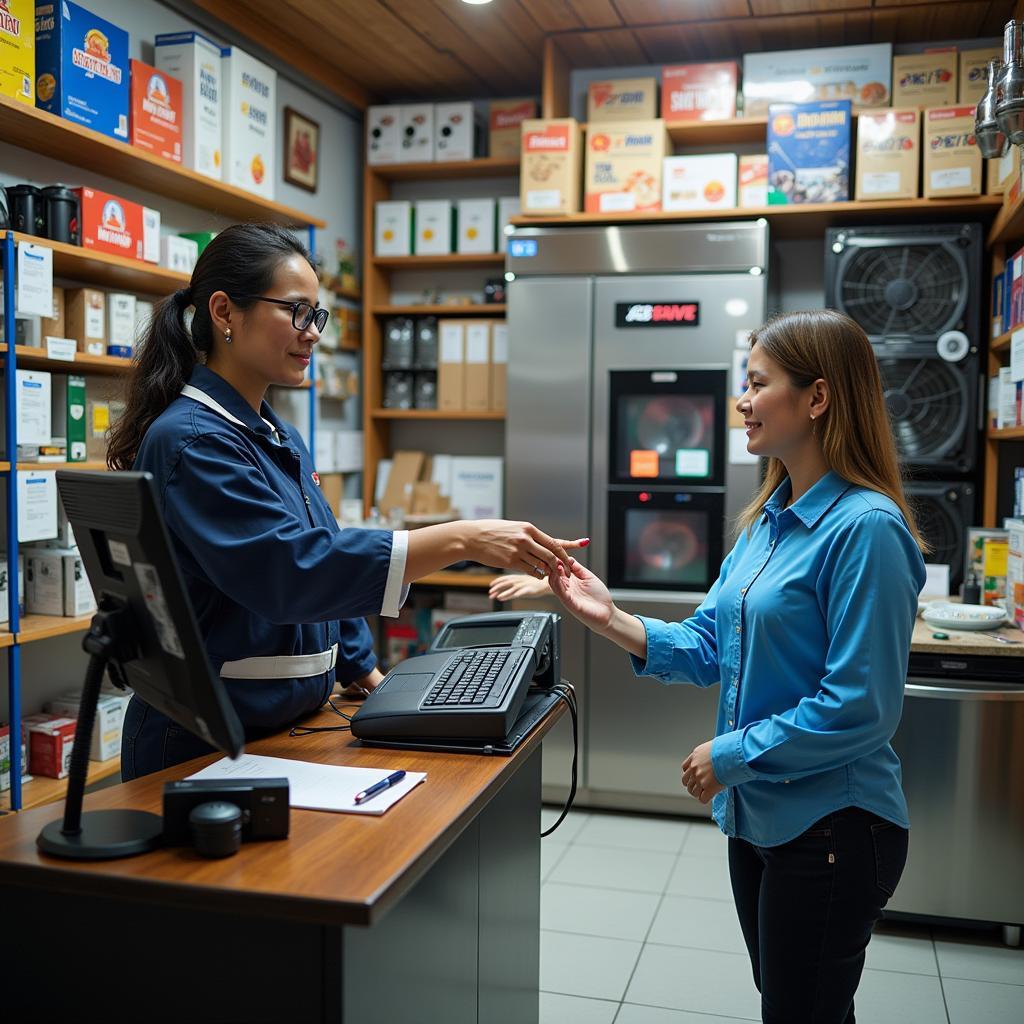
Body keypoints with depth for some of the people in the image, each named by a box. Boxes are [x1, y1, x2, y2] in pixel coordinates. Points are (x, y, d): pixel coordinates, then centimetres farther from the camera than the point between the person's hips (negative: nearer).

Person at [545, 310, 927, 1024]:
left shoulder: (864, 528, -21)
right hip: (759, 813, 8)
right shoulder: (768, 522, 6)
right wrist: (611, 620, -8)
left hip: (831, 825, -8)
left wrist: (733, 756, -16)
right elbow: (711, 646, 6)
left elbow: (859, 708, -23)